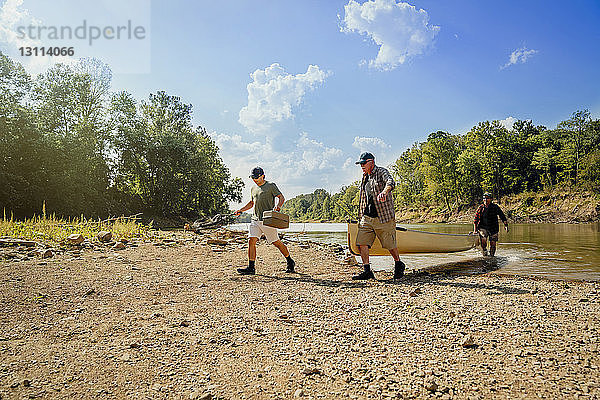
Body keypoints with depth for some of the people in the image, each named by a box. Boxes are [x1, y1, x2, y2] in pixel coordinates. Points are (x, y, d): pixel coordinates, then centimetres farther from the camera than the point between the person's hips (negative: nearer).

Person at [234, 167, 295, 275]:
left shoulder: (271, 186, -2)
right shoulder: (253, 189, 19)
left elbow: (281, 197, -8)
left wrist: (278, 206, -28)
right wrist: (241, 210, 21)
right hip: (255, 220, 6)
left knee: (276, 242, 1)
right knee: (251, 241, -6)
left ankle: (290, 262, 20)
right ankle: (251, 268, -2)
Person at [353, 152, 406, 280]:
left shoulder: (381, 172, -6)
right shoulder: (365, 177, 16)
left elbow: (390, 182, -29)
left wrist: (384, 192, -50)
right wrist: (361, 216, 23)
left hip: (383, 217, -6)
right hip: (367, 217, 7)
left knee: (390, 244, 3)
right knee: (362, 243, -5)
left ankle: (398, 264, 29)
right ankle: (367, 271, 3)